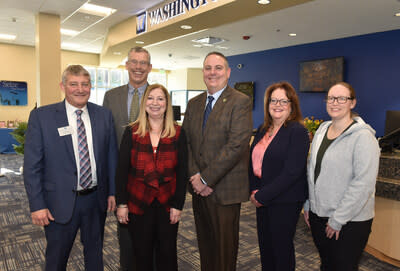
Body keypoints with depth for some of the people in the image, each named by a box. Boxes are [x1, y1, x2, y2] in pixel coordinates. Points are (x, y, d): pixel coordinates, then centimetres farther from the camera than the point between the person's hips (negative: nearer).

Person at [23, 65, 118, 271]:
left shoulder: (104, 115, -1)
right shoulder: (41, 116, -9)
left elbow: (111, 156, 3)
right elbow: (32, 166, -8)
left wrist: (112, 192, 3)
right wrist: (37, 205, -11)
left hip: (96, 199, 3)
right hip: (61, 202, -2)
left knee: (95, 253, 23)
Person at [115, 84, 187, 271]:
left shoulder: (178, 134, -3)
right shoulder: (131, 132, -2)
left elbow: (182, 172, -2)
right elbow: (121, 170, -1)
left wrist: (177, 205, -6)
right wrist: (121, 203, -4)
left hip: (167, 204, 0)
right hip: (138, 203, 0)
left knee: (167, 255, 12)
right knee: (142, 256, 14)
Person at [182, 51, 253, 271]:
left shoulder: (240, 102, -9)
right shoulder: (194, 103, 10)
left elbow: (236, 145, -18)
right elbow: (185, 142, 7)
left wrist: (206, 178, -17)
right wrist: (195, 176, -7)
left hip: (224, 189, -5)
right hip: (199, 187, 6)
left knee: (224, 246, 9)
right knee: (204, 242, 19)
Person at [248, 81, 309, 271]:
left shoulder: (297, 131, -14)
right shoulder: (263, 130, 8)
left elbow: (292, 172, -20)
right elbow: (253, 161, 11)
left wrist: (262, 196, -17)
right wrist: (253, 191, -3)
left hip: (285, 202, -6)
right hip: (262, 199, 7)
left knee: (281, 246, 9)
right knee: (264, 244, 18)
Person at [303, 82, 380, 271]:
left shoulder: (363, 136, -15)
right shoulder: (321, 130, 6)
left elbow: (363, 183, -20)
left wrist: (338, 219, -16)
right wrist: (308, 205, 11)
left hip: (350, 220, -6)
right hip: (318, 214, 6)